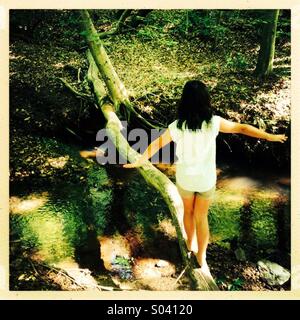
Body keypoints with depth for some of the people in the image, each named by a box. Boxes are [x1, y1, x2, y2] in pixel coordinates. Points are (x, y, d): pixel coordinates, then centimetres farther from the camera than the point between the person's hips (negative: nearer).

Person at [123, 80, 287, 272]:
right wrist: (270, 136, 4)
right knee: (201, 217, 16)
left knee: (188, 212, 24)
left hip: (185, 177, 0)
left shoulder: (177, 126, -18)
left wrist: (139, 162, 2)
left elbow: (157, 144, -10)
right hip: (206, 178, 0)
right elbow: (242, 128, -7)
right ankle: (201, 256, 27)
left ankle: (191, 244, 46)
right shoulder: (214, 122, -17)